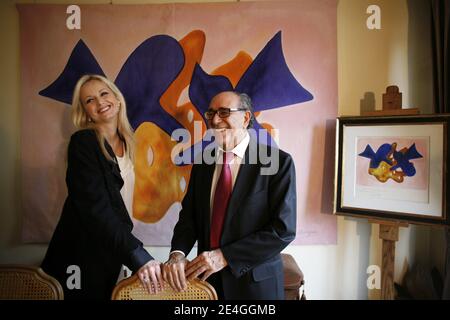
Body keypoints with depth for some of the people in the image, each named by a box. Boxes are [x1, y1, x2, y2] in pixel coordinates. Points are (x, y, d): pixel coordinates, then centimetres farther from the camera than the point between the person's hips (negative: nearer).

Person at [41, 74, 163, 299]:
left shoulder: (125, 140, 5)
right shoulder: (83, 142, -16)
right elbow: (94, 207, -26)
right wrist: (137, 255, -33)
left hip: (112, 253, 6)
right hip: (84, 255, -6)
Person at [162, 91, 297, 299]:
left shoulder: (278, 162, -13)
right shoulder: (202, 163, 3)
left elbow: (283, 230, -17)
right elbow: (189, 216, 3)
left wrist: (225, 256, -19)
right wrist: (178, 253, -16)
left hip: (255, 283, -4)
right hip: (206, 278, 4)